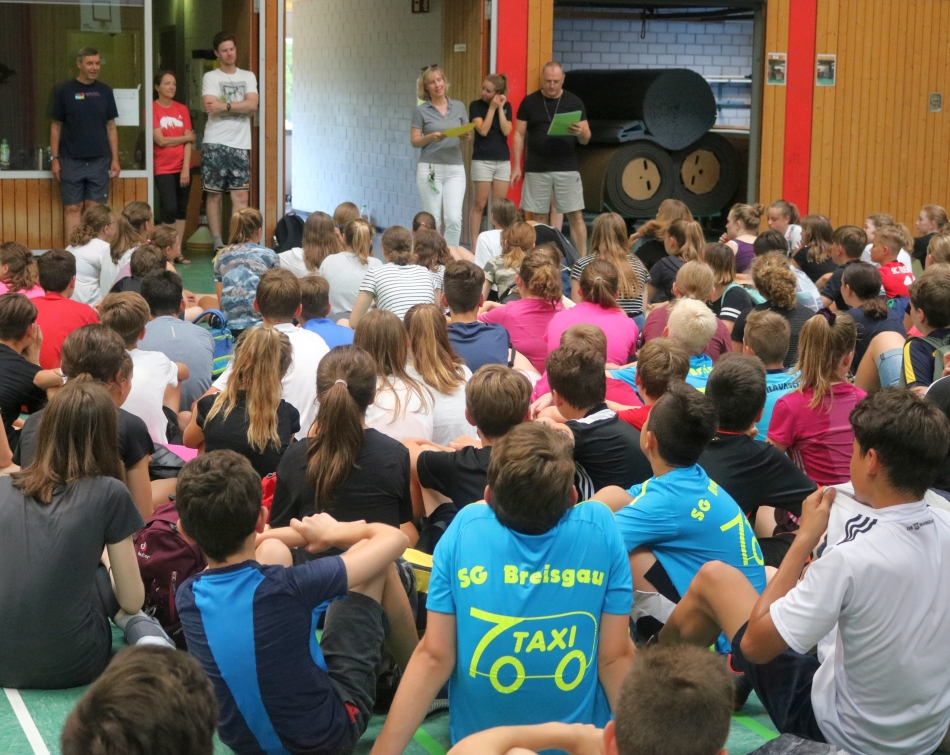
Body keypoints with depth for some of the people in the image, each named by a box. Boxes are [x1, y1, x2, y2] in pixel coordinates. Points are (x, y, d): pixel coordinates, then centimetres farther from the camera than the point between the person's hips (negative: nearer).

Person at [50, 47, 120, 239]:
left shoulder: (105, 91, 6)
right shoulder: (64, 91, -1)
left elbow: (111, 127, 9)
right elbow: (56, 127, 3)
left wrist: (115, 159, 4)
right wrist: (55, 158, -3)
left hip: (99, 161, 2)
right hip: (71, 161, -2)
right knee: (72, 208, 1)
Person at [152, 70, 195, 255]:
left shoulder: (182, 109, 6)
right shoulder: (152, 109, -6)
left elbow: (188, 141, 1)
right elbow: (161, 140, -11)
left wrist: (186, 168, -8)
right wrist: (187, 137, -1)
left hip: (183, 168, 4)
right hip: (163, 168, -4)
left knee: (182, 210, 6)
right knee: (170, 209, -12)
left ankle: (177, 252, 11)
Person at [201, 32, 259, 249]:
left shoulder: (248, 77, 12)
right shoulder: (210, 77, 3)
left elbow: (253, 105, -4)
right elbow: (211, 107, -13)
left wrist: (224, 106, -11)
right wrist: (239, 106, -8)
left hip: (240, 144, 2)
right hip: (215, 143, -2)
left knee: (241, 196, -4)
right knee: (214, 194, 1)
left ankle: (236, 242, -1)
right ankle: (218, 243, 7)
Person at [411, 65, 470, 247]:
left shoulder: (459, 107, 8)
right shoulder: (421, 111, 0)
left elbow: (467, 134, 13)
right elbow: (414, 141, 0)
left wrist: (467, 136, -10)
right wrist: (431, 137, -19)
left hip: (455, 169, 2)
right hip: (429, 169, -2)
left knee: (454, 219, -8)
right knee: (433, 220, 0)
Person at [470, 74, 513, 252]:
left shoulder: (506, 106, 6)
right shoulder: (476, 106, -2)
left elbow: (506, 131, -6)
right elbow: (483, 130, -14)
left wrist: (500, 108, -9)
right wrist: (492, 107, -12)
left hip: (503, 161, 3)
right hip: (482, 160, -3)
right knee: (479, 205, -2)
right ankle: (475, 244, 1)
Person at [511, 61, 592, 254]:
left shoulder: (574, 102, 4)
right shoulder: (529, 102, 3)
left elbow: (586, 139, 5)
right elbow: (519, 135, 5)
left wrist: (580, 132, -19)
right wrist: (517, 166, -2)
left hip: (567, 168, 0)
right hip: (536, 169, 0)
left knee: (576, 216, -3)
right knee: (538, 217, 4)